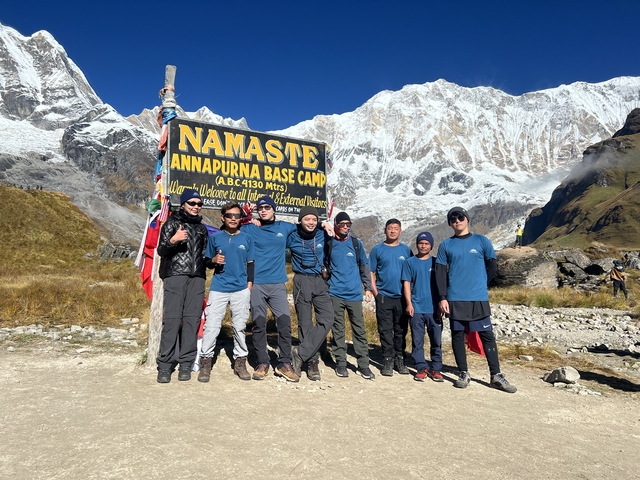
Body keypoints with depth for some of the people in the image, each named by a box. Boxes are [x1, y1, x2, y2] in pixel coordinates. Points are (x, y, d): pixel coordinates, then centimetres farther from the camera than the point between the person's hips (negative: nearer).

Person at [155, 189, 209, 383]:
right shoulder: (172, 223, 8)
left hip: (197, 278, 4)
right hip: (175, 276, -4)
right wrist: (173, 240, -19)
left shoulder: (202, 228, 21)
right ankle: (165, 365, -2)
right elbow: (161, 250, -1)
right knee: (172, 319, -9)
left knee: (192, 320, 0)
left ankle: (186, 364, 5)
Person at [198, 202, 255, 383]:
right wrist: (214, 260, -11)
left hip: (241, 289, 1)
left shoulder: (247, 238, 6)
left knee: (240, 327, 7)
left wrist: (249, 285, 1)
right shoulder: (215, 237, 5)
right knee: (211, 326, -3)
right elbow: (206, 262, 11)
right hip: (218, 289, 0)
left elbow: (250, 264, 9)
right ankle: (205, 361, 10)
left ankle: (240, 361, 19)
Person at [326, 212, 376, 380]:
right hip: (335, 294, -1)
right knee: (338, 330, 5)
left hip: (354, 294, 1)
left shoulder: (356, 243, 6)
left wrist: (368, 287, 7)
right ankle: (341, 363, 16)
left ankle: (363, 365, 11)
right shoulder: (329, 244, 2)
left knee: (359, 330, 3)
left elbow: (364, 266, 12)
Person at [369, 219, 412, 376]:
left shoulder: (406, 250, 7)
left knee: (401, 330, 8)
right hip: (383, 296, -1)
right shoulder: (377, 249, 3)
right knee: (385, 330, 2)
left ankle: (399, 359, 20)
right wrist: (375, 291, -7)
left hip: (402, 296, 2)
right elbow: (371, 272, 2)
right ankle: (387, 361, 11)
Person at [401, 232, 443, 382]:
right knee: (417, 341, 4)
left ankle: (436, 369, 14)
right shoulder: (410, 262, 6)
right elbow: (406, 283, 2)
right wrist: (409, 303, -7)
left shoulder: (436, 262, 7)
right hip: (417, 308, 0)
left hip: (434, 308, 1)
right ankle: (421, 368, 13)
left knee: (436, 340, 4)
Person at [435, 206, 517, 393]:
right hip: (455, 299, 1)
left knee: (487, 336, 1)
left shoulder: (482, 241, 5)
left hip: (479, 298, 0)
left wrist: (480, 285, 11)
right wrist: (442, 297, -4)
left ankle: (496, 376, 9)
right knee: (457, 336, 6)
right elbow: (440, 272, 2)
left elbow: (492, 266, 11)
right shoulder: (446, 245, 6)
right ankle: (464, 374, 17)